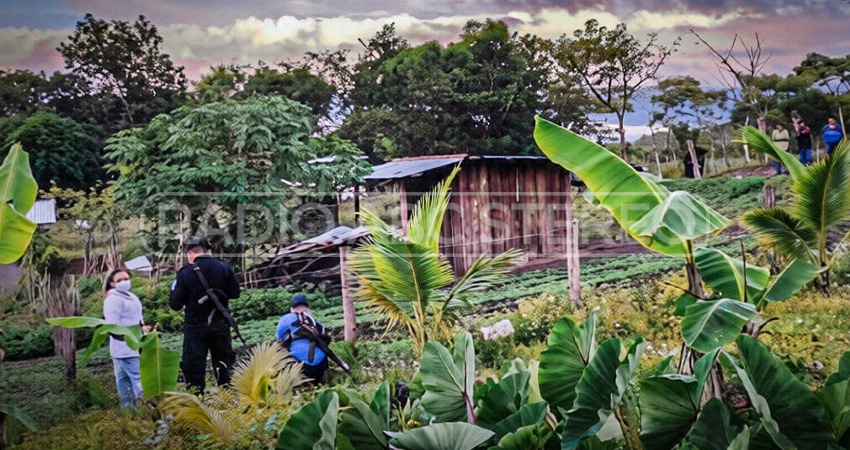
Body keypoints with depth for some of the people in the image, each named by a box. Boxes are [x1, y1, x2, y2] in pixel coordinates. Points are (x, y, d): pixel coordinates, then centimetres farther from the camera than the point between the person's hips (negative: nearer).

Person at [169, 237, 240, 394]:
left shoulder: (185, 273, -12)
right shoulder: (224, 267, -3)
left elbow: (175, 304, -8)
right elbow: (235, 293, 4)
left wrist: (174, 287, 9)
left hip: (196, 327, -3)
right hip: (221, 325, 3)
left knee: (194, 368, 5)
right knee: (224, 363, 15)